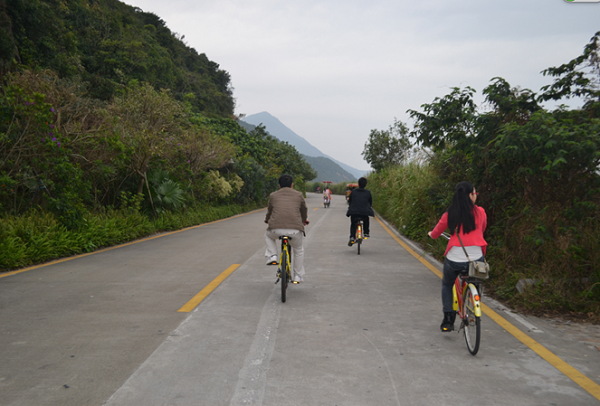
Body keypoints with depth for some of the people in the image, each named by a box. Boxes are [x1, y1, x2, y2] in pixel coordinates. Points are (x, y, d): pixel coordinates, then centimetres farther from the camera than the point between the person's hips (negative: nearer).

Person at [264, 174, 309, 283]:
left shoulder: (273, 195, 16)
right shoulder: (298, 195, 16)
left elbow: (269, 211, 29)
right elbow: (304, 211, 29)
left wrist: (267, 220, 52)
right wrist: (304, 221, 50)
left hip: (276, 229, 0)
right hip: (295, 230, 0)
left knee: (268, 236, 35)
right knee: (298, 250, 26)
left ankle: (272, 256, 17)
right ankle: (298, 276, 29)